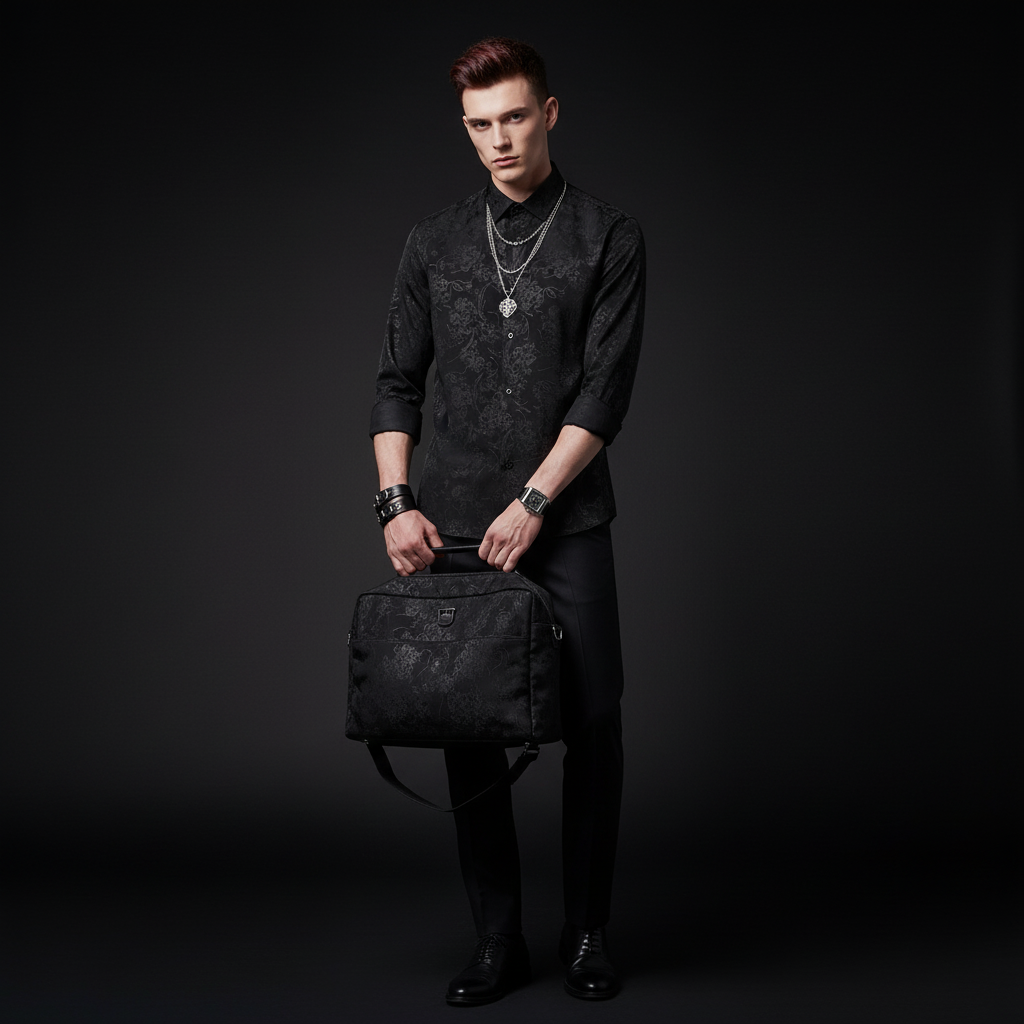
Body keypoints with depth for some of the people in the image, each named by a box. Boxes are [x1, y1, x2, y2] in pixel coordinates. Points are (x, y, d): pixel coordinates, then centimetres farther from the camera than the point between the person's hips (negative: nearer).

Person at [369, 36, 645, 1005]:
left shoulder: (609, 237, 2)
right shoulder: (434, 241, 12)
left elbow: (606, 389, -6)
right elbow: (398, 381, 11)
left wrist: (533, 502, -13)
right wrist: (397, 504, -1)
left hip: (568, 525, -2)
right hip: (454, 529, 3)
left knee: (591, 725, 0)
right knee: (469, 730, 4)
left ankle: (586, 932, 16)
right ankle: (497, 940, 15)